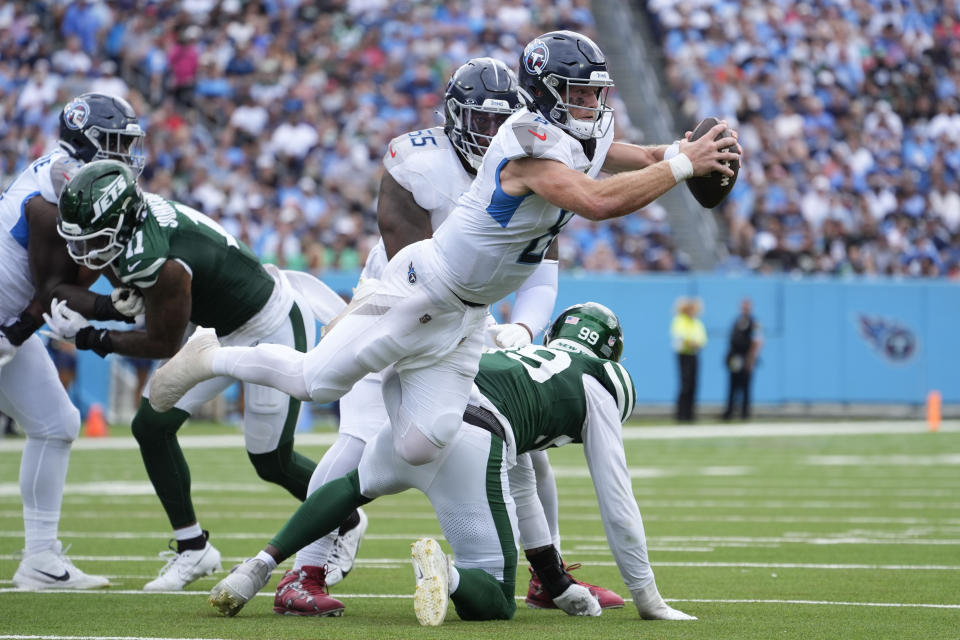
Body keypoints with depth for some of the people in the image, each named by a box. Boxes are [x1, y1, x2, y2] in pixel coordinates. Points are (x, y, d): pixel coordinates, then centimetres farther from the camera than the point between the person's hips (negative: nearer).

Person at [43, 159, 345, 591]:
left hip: (271, 330, -9)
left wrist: (91, 338, -15)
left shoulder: (163, 265, -38)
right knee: (151, 426, 0)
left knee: (271, 462, 3)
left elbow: (164, 345, -22)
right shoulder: (139, 212, -14)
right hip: (217, 329, 9)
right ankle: (192, 548, 12)